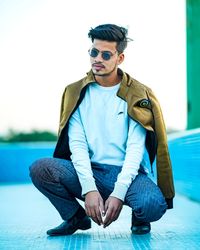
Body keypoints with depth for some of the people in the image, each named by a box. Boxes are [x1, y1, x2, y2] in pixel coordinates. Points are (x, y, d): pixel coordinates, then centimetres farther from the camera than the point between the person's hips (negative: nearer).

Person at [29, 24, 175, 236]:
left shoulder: (138, 96, 0)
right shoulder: (77, 93, 5)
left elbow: (135, 149, -9)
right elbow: (77, 144, -4)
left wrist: (118, 194, -22)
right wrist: (89, 189, -18)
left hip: (127, 173, -2)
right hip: (90, 171, 2)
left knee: (153, 204, -34)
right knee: (39, 169, -23)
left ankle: (139, 218, 6)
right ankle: (77, 217, 3)